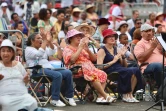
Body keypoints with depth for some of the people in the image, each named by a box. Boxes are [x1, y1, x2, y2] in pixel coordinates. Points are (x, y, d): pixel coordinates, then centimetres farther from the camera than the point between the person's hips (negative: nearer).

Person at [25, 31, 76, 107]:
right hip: (38, 70, -7)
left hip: (48, 68, 8)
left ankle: (69, 96, -8)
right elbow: (39, 54, -16)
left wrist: (49, 41, -7)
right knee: (57, 75, -33)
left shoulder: (44, 47, 28)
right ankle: (54, 99, -28)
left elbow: (52, 52, 7)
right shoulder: (28, 49, 6)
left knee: (68, 72, -15)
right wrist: (45, 41, -15)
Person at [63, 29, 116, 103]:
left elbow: (94, 59, 21)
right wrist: (80, 48, -8)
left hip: (89, 68, 7)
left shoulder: (83, 48, 28)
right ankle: (105, 97, -32)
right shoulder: (67, 49, 7)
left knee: (102, 74, -19)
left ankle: (100, 97, -29)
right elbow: (72, 59, -15)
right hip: (77, 70, -7)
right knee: (94, 76, -32)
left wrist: (87, 50, 5)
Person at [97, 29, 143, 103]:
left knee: (136, 70, -23)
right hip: (109, 72, -7)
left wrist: (123, 56, 4)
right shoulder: (102, 51, 3)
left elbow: (124, 66, 23)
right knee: (130, 71, -31)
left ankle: (130, 94, -21)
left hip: (120, 69, 7)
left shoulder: (116, 50, 23)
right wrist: (113, 61, -9)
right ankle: (126, 96, -20)